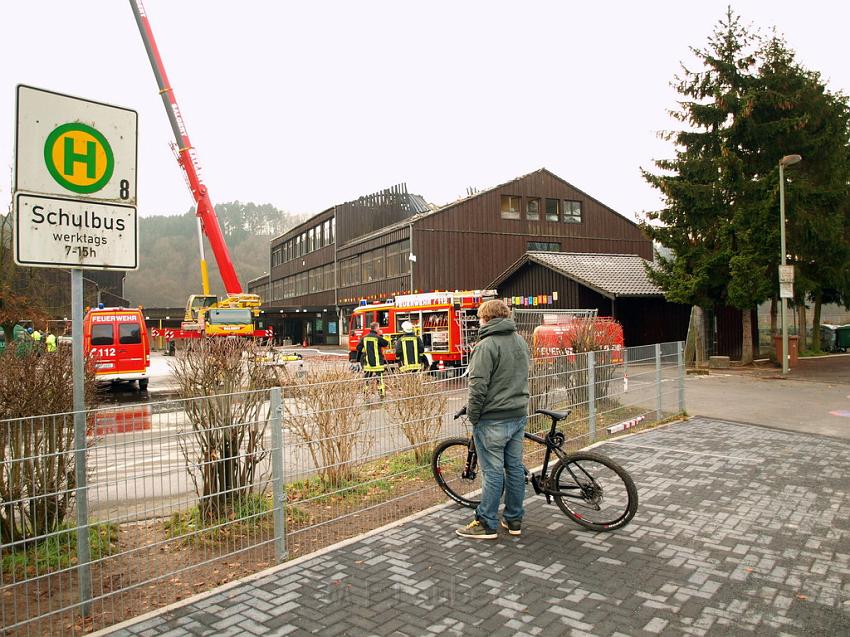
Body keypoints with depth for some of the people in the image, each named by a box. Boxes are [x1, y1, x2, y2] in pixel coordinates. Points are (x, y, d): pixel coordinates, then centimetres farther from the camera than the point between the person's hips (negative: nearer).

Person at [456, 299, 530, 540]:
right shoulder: (521, 342, 11)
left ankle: (487, 524, 9)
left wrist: (473, 415, -8)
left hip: (494, 419, -8)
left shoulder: (487, 345, -16)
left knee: (493, 472, -1)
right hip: (519, 416, 8)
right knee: (515, 468, 13)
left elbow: (478, 386, -20)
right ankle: (514, 520, 24)